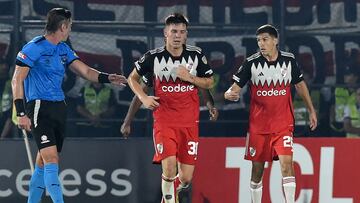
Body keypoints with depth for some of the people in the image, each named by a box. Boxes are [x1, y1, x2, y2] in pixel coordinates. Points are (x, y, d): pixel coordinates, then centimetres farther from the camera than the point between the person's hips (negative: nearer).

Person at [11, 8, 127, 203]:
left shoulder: (63, 49, 15)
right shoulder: (34, 47, -9)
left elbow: (85, 71, 13)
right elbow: (17, 80, -10)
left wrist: (107, 78, -6)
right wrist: (21, 113, -16)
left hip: (59, 107, 8)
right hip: (39, 107, -8)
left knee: (43, 163, 11)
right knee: (51, 159, -17)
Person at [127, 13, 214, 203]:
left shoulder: (196, 55, 2)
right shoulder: (154, 57, -2)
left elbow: (209, 82, 10)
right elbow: (132, 78, 11)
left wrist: (189, 77, -8)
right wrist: (144, 98, -5)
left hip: (189, 122, 2)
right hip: (164, 121, -2)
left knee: (186, 178, 2)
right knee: (169, 168, -21)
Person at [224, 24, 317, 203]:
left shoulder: (289, 60, 0)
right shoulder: (251, 63, -5)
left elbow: (300, 85, 15)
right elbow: (235, 89, -5)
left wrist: (311, 110, 16)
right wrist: (230, 94, -29)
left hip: (283, 123, 0)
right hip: (258, 124, 0)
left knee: (286, 162, -16)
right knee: (257, 168, 6)